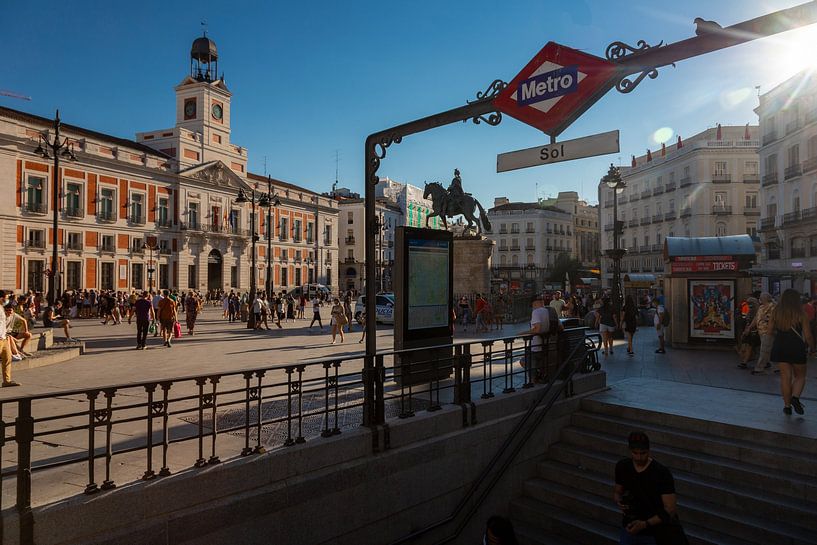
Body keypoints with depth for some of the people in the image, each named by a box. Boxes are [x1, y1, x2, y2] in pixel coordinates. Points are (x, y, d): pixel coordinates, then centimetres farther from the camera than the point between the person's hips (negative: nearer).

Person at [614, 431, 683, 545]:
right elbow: (617, 491, 8)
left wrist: (645, 524, -30)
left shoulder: (662, 474, -20)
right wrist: (619, 501, -14)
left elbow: (670, 510, -20)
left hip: (655, 534, -3)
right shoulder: (622, 466, -7)